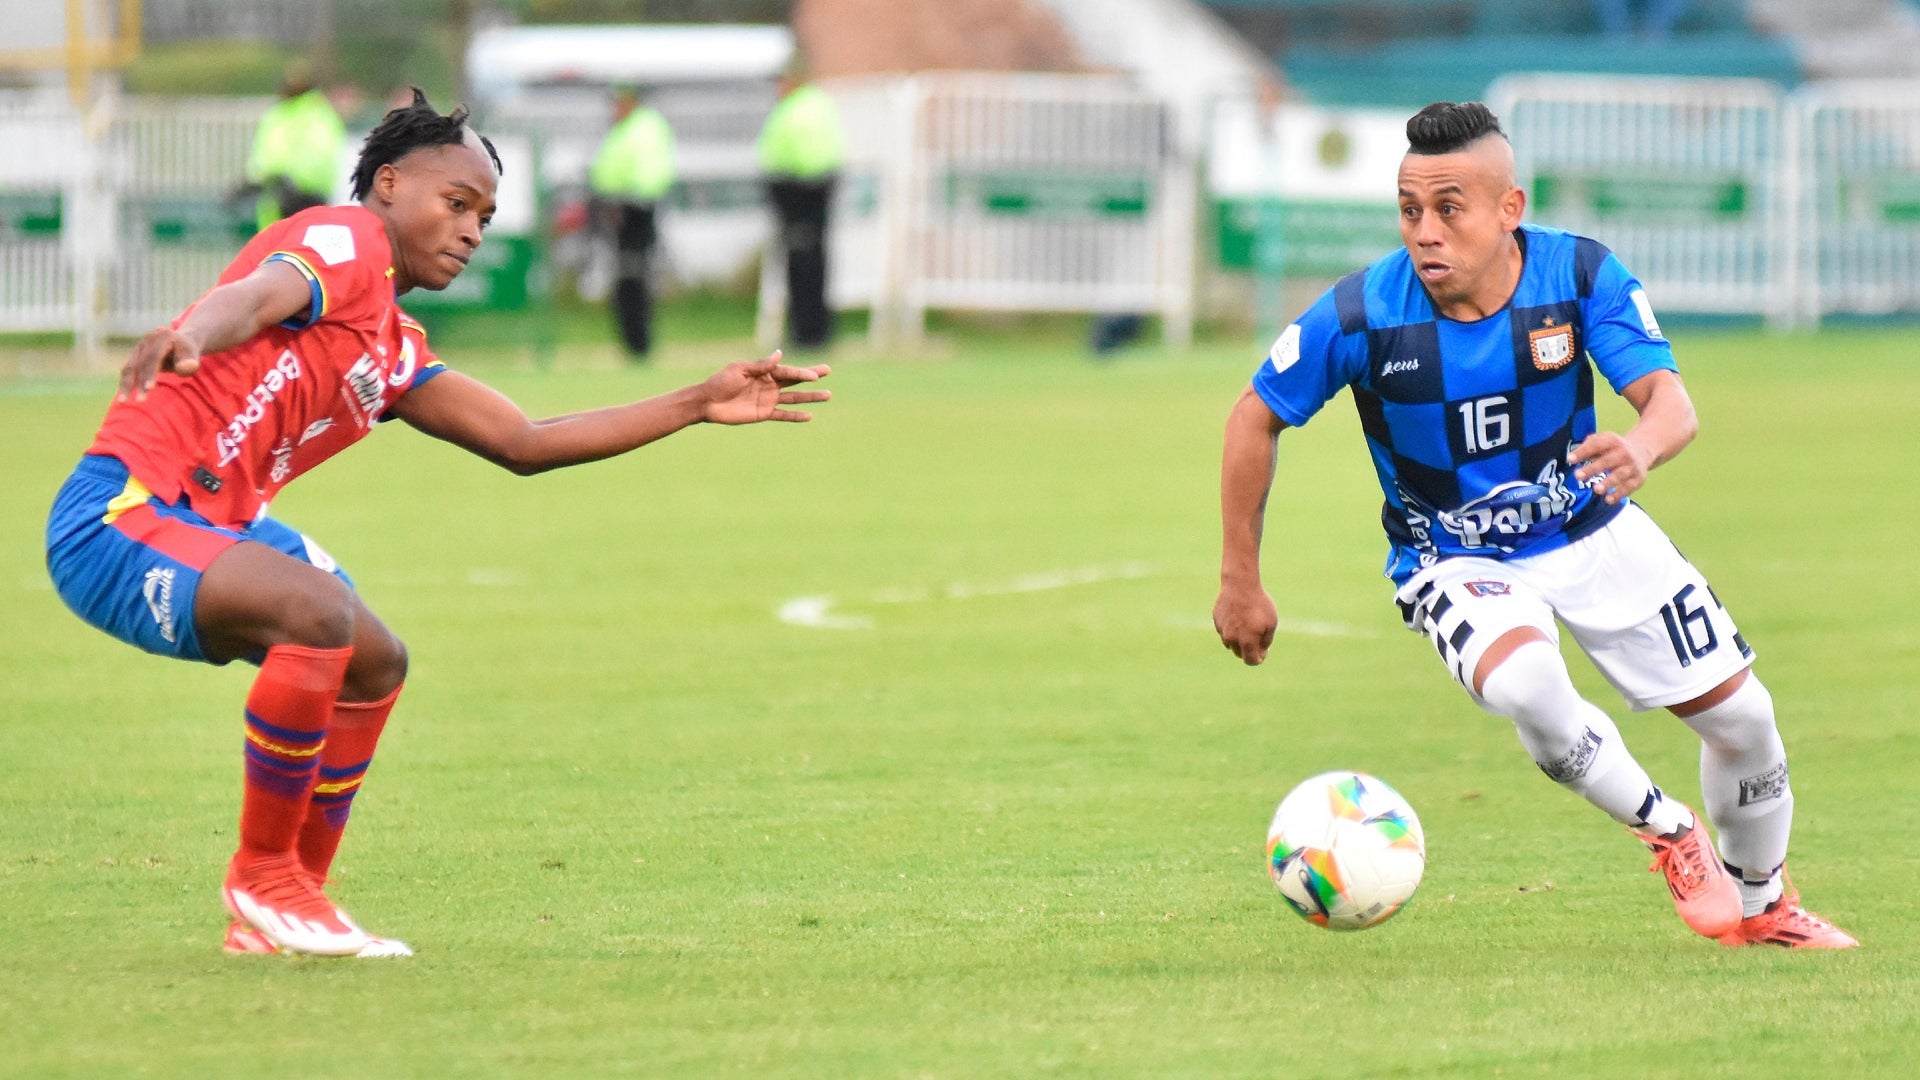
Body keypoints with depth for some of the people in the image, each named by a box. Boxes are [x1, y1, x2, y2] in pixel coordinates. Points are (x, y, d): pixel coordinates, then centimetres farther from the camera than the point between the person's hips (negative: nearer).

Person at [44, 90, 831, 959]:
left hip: (202, 527, 11)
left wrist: (697, 406, 22)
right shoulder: (347, 241, -8)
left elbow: (522, 443, 24)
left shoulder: (395, 351, 19)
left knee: (375, 664, 20)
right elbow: (256, 296, -30)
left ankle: (276, 912, 24)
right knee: (319, 610, -31)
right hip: (121, 516, -11)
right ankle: (263, 878, -14)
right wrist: (188, 338, -54)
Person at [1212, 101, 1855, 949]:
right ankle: (1671, 836, -9)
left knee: (1739, 715, 3)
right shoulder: (1363, 315, -23)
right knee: (1524, 685, -35)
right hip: (1456, 562, -2)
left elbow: (1669, 398, -27)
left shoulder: (1579, 275, -20)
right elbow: (1256, 418, -9)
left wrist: (1642, 447, -53)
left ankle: (1763, 902, 34)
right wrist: (1239, 580, -7)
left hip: (1593, 534, 2)